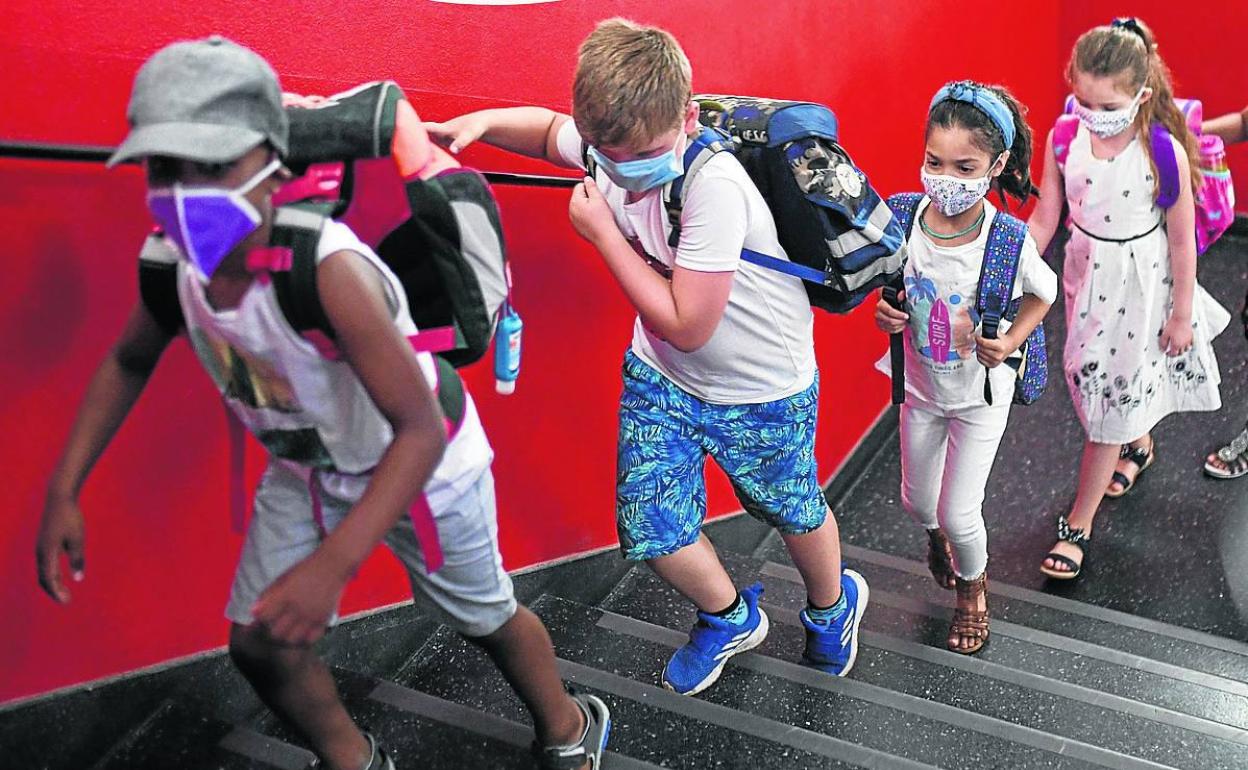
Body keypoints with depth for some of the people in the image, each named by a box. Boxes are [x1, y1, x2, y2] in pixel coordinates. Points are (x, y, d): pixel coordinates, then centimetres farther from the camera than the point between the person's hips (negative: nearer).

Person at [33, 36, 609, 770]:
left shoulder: (327, 269, -41)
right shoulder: (173, 264, -19)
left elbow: (421, 430, -42)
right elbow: (129, 362, 3)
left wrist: (332, 565, -50)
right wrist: (64, 491, -3)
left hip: (420, 466, -5)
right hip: (304, 472, 6)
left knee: (486, 619, 15)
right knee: (261, 645, 6)